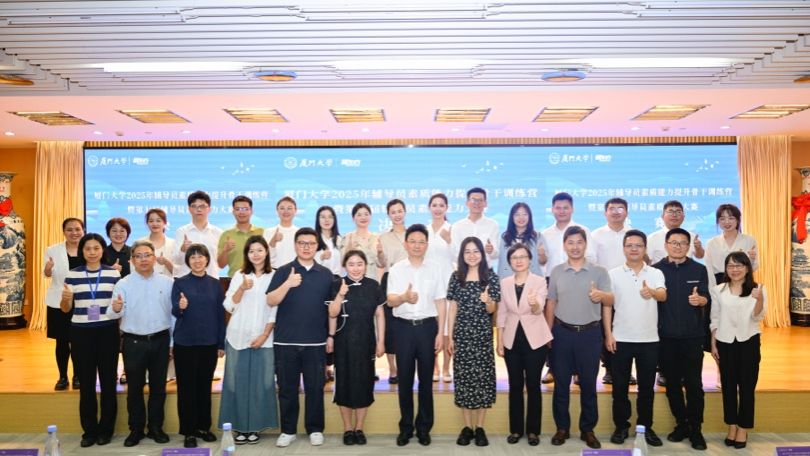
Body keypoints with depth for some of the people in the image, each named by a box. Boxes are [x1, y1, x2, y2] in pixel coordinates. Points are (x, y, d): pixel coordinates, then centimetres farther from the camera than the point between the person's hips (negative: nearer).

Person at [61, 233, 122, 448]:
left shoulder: (114, 273, 2)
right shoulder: (72, 274, 4)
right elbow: (65, 309, 5)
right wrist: (65, 298, -16)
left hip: (107, 331, -1)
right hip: (81, 332, 1)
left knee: (108, 380, 4)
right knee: (86, 382, 6)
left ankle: (106, 429, 17)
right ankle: (89, 430, 17)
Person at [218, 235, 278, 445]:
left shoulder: (274, 276, 1)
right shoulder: (239, 275, 6)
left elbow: (275, 310, 0)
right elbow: (229, 306, 1)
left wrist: (265, 335, -8)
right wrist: (242, 288, -14)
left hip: (263, 338, -1)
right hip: (238, 337, 1)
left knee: (260, 382, 1)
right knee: (238, 381, 3)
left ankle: (255, 426, 12)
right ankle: (240, 426, 13)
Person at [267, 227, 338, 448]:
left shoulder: (326, 274, 6)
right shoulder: (283, 271, 1)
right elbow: (271, 301, -8)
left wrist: (331, 335, 6)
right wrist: (288, 284, -23)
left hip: (316, 342, 1)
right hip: (286, 341, -1)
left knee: (315, 388, 6)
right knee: (287, 388, 7)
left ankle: (315, 429, 20)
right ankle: (287, 430, 20)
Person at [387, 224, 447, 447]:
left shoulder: (434, 269, 3)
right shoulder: (396, 269, -1)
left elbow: (440, 302, 5)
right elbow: (391, 301, -10)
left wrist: (440, 332, 0)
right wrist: (404, 297, -33)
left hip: (427, 326, 1)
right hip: (403, 327, 0)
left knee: (426, 378, 8)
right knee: (405, 378, 8)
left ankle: (424, 427, 21)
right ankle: (406, 427, 20)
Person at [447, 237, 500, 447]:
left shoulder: (491, 277, -1)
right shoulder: (456, 277, 4)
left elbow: (492, 310, -1)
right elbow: (453, 308, 6)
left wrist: (487, 301, -24)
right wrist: (450, 336, 2)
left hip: (482, 334, -1)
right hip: (461, 334, 1)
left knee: (482, 376, 1)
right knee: (463, 376, 4)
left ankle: (480, 427, 13)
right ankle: (467, 427, 15)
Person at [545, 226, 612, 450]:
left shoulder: (599, 271, -1)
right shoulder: (556, 272, 5)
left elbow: (611, 300, -10)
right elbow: (551, 303, 9)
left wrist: (601, 295, -34)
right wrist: (548, 332, 5)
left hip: (590, 333, -1)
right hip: (562, 332, 1)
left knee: (588, 384, 7)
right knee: (561, 383, 7)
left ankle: (588, 429, 20)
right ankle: (562, 428, 20)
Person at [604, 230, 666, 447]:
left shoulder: (656, 273, 1)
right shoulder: (613, 274, 0)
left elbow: (663, 295, -18)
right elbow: (607, 305, 1)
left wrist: (652, 292, -41)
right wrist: (608, 334, -6)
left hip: (649, 339, 1)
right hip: (621, 339, 0)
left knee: (647, 386, 10)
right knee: (620, 386, 7)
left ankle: (645, 427, 23)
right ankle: (621, 426, 19)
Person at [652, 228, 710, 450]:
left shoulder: (699, 269, 2)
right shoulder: (656, 269, 2)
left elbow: (705, 298, -5)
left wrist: (698, 299, -25)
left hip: (692, 335, -1)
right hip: (665, 336, 1)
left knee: (693, 383, 0)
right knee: (672, 383, 10)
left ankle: (695, 429, 12)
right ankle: (681, 424, 24)